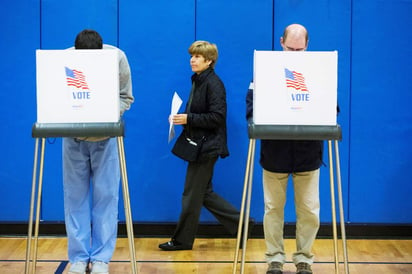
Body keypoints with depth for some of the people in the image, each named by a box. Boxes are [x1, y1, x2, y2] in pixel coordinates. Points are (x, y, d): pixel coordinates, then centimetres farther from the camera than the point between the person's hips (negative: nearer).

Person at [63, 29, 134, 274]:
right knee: (75, 196, 4)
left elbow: (125, 97, -7)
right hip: (74, 135, 1)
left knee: (106, 196, 0)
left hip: (106, 135, 0)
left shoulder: (117, 57, -18)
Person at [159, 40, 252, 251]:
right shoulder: (198, 81, 13)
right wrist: (182, 118, 3)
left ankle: (182, 240, 11)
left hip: (207, 146, -10)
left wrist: (189, 118, -22)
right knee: (204, 193, 13)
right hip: (199, 145, 10)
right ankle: (240, 223, 20)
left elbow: (217, 117, -21)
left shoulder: (213, 83, -15)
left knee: (192, 195, 0)